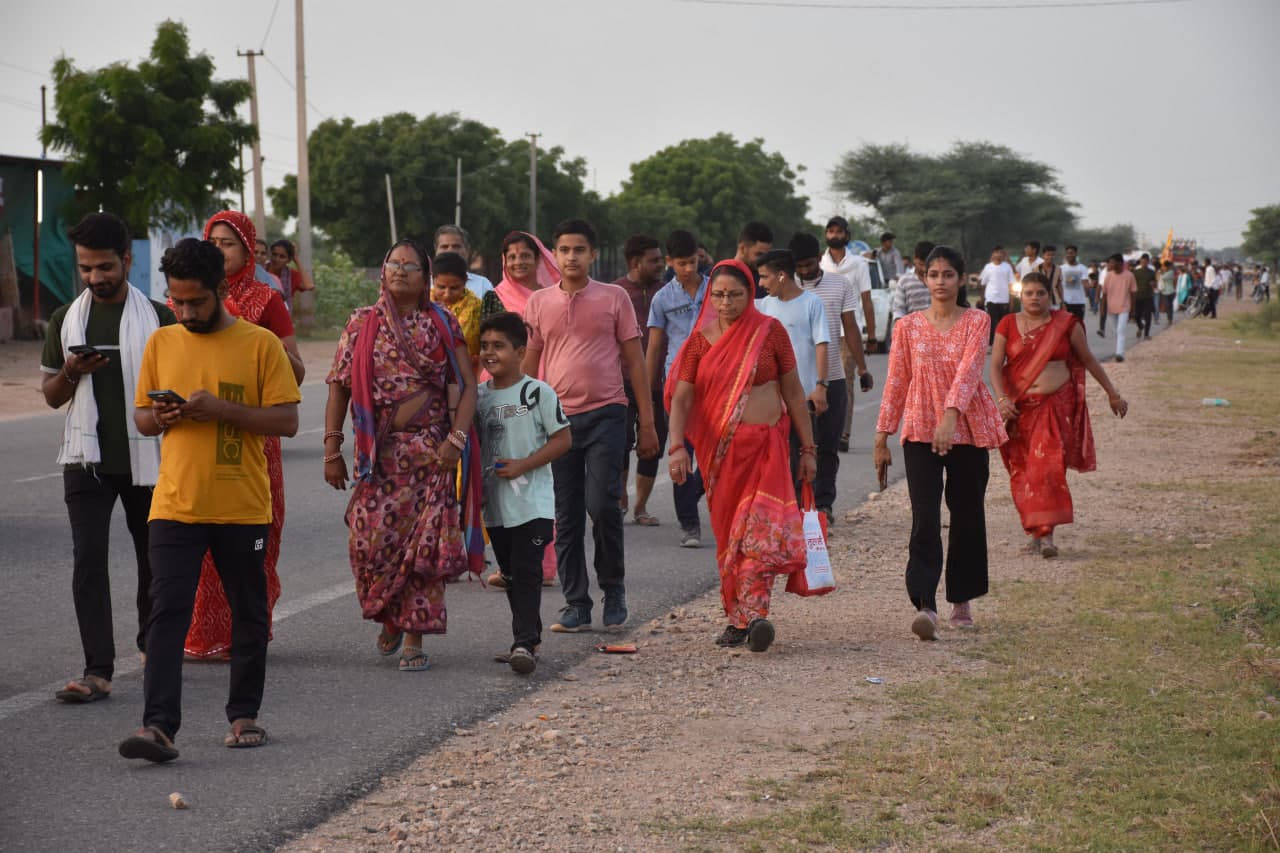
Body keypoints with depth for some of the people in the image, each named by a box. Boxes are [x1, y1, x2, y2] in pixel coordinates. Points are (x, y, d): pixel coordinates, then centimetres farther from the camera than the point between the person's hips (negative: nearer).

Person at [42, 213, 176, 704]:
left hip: (147, 457, -1)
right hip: (87, 458, 1)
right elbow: (51, 396, 12)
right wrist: (71, 372, -10)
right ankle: (97, 671, -12)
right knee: (88, 559, -9)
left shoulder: (157, 318, 0)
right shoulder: (66, 320, 7)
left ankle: (151, 641, 35)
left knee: (153, 556, 11)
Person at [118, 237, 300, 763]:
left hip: (243, 507, -2)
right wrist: (159, 417, -9)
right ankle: (158, 725, -12)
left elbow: (287, 421, -6)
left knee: (249, 615, 10)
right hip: (175, 504, 2)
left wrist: (220, 408, -18)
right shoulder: (161, 343, 8)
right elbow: (140, 418, 15)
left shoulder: (260, 344, -3)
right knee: (166, 613, -8)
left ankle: (244, 715, 24)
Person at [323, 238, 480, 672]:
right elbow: (339, 387, 6)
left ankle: (414, 639, 4)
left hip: (430, 453, -1)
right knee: (371, 540, -6)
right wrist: (332, 448, 0)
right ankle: (388, 618, 21)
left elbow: (466, 385, 1)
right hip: (377, 452, 1)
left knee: (425, 545, -4)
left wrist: (457, 438, -12)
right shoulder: (362, 323, 7)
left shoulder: (443, 324, 4)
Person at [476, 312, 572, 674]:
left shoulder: (538, 392, -7)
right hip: (495, 502, 6)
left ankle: (525, 642, -16)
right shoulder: (479, 396, 8)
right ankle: (528, 636, 23)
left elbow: (563, 440, -7)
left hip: (533, 499, -6)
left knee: (527, 570, -13)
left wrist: (523, 465, -16)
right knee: (510, 572, 12)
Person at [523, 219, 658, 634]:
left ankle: (613, 588, 8)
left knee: (602, 505, -13)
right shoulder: (539, 303, 9)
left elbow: (634, 361, 5)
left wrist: (647, 422, 1)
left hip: (605, 414, -2)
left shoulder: (614, 298, 3)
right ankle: (576, 604, 11)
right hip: (557, 418, 3)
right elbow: (529, 365, 14)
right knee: (566, 517, 4)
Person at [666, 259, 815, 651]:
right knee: (727, 531, 6)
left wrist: (808, 448, 5)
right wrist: (677, 446, -13)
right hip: (718, 449, 2)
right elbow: (681, 397, 2)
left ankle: (752, 614, -22)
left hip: (765, 445, -2)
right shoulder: (701, 339, 6)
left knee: (760, 528, -16)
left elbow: (793, 392, 6)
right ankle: (737, 618, 14)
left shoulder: (769, 331, 2)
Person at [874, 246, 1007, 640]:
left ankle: (961, 600, 23)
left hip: (968, 430, 0)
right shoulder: (909, 326, 4)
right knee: (925, 518, -12)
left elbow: (969, 370, -16)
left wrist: (950, 415, -31)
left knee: (967, 515, 9)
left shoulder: (977, 321, -1)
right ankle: (925, 605, -21)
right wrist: (882, 438, 4)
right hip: (920, 430, 0)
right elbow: (896, 383, 7)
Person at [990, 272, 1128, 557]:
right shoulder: (1008, 325, 3)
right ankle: (1034, 533, 14)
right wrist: (1001, 398, -18)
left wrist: (1112, 394, 15)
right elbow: (995, 366, -2)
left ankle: (1047, 534, -16)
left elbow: (1088, 360, 11)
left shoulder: (1066, 324, 2)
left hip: (1056, 405, -2)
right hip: (1019, 407, 2)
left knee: (1048, 466, -15)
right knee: (1022, 471, 3)